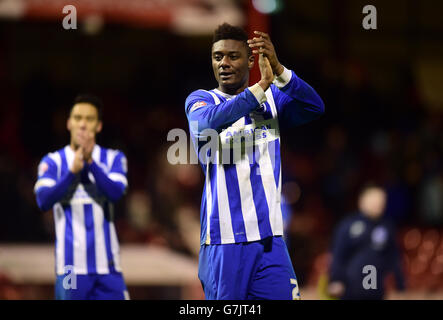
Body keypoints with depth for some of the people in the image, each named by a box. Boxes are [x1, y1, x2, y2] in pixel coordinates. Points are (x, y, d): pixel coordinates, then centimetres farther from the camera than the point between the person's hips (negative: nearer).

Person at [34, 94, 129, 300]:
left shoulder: (113, 159, 8)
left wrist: (90, 162, -22)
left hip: (106, 264, 1)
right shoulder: (53, 162, 5)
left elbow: (116, 193, -11)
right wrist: (73, 171, -23)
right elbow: (43, 201, -11)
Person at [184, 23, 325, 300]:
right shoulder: (201, 100, 4)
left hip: (270, 238, 3)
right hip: (223, 242, -3)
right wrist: (261, 86, -28)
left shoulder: (272, 98, 12)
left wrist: (277, 70, -23)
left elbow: (315, 108, -8)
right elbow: (207, 123, -21)